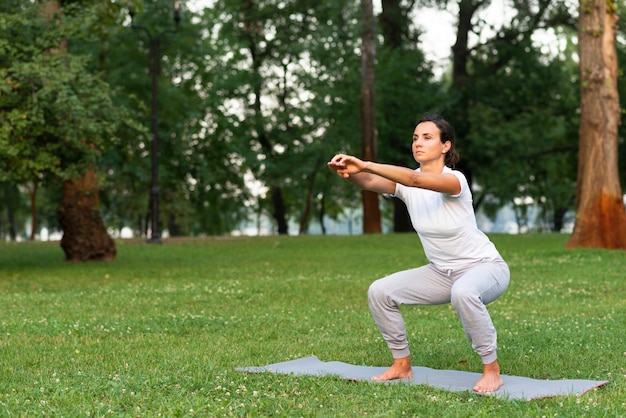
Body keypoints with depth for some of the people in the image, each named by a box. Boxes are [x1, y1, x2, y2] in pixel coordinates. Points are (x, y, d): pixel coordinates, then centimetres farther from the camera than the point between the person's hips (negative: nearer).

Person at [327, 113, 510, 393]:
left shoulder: (455, 180, -24)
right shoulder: (407, 184, -7)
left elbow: (415, 179, -44)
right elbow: (370, 183, -27)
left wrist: (365, 165, -53)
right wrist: (349, 172, -49)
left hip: (485, 267, -6)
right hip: (442, 272, 7)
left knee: (463, 292, -40)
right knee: (380, 292, -7)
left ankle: (492, 369, -21)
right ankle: (402, 364, 9)